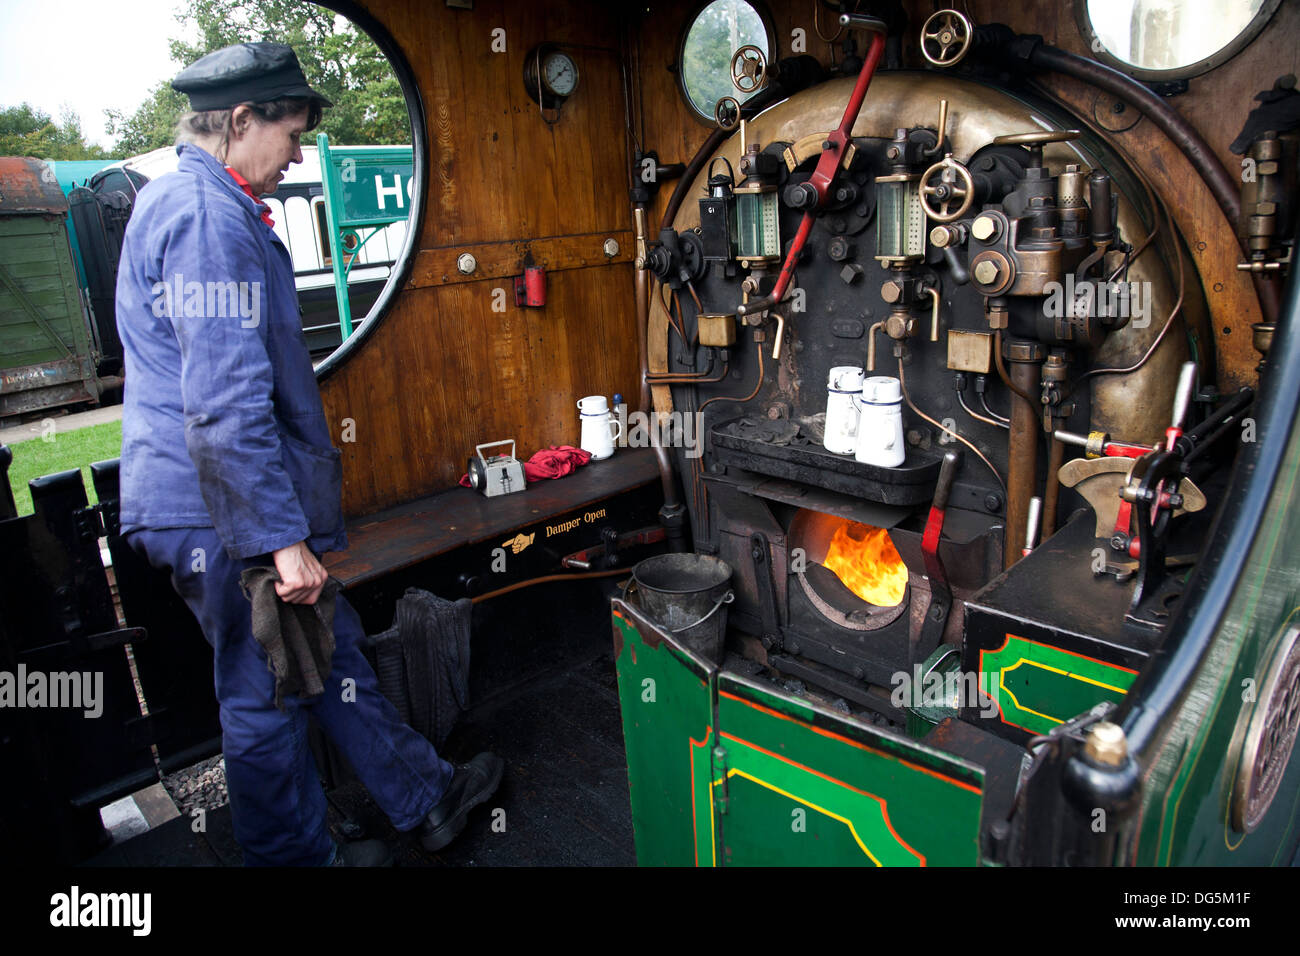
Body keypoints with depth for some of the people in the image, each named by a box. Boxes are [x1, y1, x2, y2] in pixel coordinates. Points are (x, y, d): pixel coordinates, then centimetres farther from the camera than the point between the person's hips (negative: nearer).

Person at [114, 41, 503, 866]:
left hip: (225, 507, 11)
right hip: (225, 519, -11)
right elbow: (225, 406, -27)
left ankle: (427, 799, 32)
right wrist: (282, 540, -24)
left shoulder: (183, 201, 18)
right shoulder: (207, 218, -19)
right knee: (266, 693, 5)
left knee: (331, 652, 17)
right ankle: (298, 857, 27)